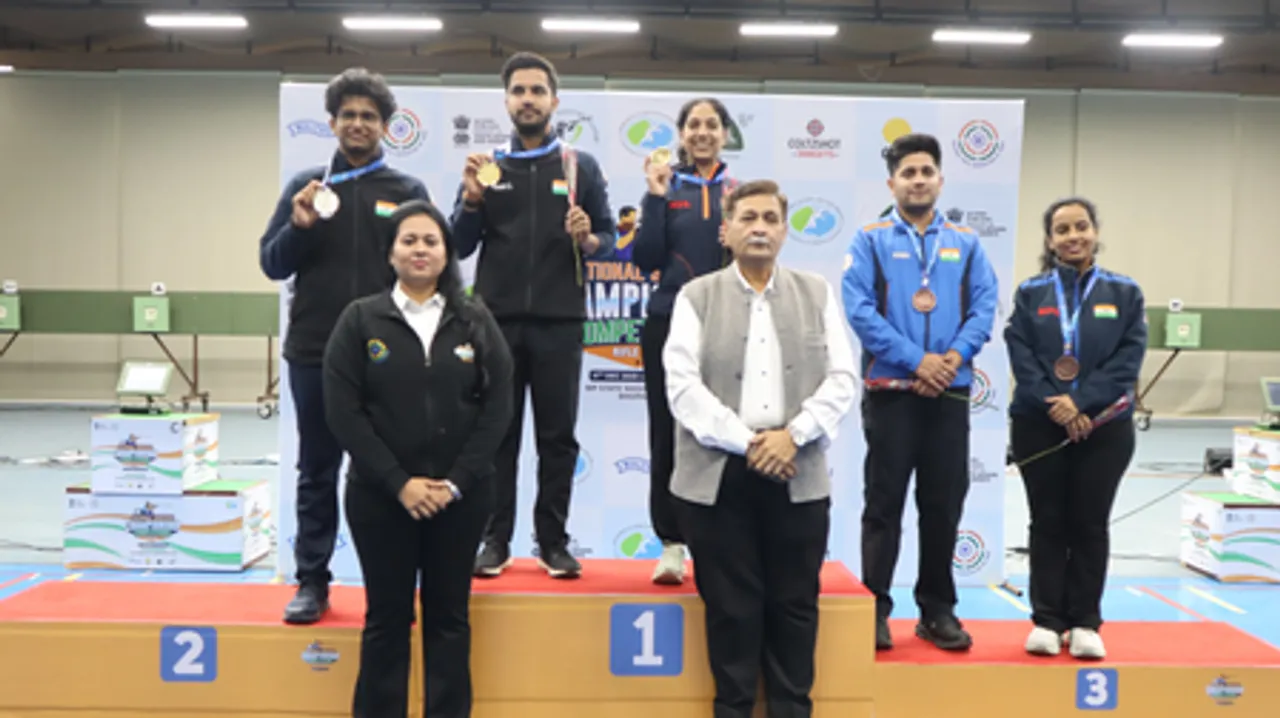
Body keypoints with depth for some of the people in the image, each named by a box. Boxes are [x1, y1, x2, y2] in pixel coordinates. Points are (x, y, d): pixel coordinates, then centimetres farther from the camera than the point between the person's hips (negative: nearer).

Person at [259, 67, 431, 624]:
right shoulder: (305, 186, 8)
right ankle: (312, 581, 19)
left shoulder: (409, 191, 5)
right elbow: (272, 264, 6)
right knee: (317, 472, 9)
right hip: (314, 353, 1)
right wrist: (299, 226, -13)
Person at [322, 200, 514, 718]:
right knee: (386, 618, 9)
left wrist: (456, 482, -10)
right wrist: (399, 482, -13)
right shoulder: (360, 319, 1)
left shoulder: (475, 320, 4)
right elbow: (343, 411, -5)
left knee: (449, 616, 11)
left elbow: (497, 407, -1)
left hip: (460, 495, 1)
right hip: (380, 496, -1)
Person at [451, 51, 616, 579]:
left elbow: (609, 237, 7)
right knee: (496, 434, 5)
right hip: (496, 321, 1)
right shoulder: (486, 166, 8)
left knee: (558, 436, 5)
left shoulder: (581, 166, 7)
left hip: (559, 322, 0)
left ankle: (553, 541, 15)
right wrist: (472, 200, -11)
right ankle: (495, 540, 15)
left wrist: (588, 239, -14)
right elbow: (459, 246, 5)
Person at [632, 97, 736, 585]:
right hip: (669, 325, 1)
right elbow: (645, 260, -2)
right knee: (668, 435, 2)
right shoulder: (667, 189, 8)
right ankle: (672, 544, 13)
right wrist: (656, 198, -8)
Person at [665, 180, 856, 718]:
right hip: (718, 476, -1)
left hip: (798, 476, 2)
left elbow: (841, 380, 3)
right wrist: (745, 443, -14)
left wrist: (792, 435, -12)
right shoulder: (696, 297, 4)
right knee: (731, 607, 7)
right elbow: (682, 386, -6)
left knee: (794, 606, 10)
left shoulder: (817, 294, 10)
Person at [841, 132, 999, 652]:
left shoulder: (965, 243, 11)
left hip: (950, 393, 3)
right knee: (883, 503, 3)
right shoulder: (871, 240, 2)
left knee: (944, 505, 9)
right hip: (890, 390, -3)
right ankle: (875, 607, 13)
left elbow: (984, 307, 3)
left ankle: (938, 609, 21)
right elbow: (860, 309, -8)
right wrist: (915, 360, -16)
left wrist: (955, 356, -14)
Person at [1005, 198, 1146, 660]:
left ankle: (1085, 623, 17)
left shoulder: (1124, 293, 4)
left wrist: (1081, 402, -16)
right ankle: (1046, 621, 15)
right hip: (1039, 426, 0)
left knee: (1090, 525, 7)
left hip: (1104, 428, 0)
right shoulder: (1030, 293, 4)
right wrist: (1056, 406, -16)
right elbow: (1021, 356, -4)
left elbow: (1129, 358, -4)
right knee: (1048, 523, 6)